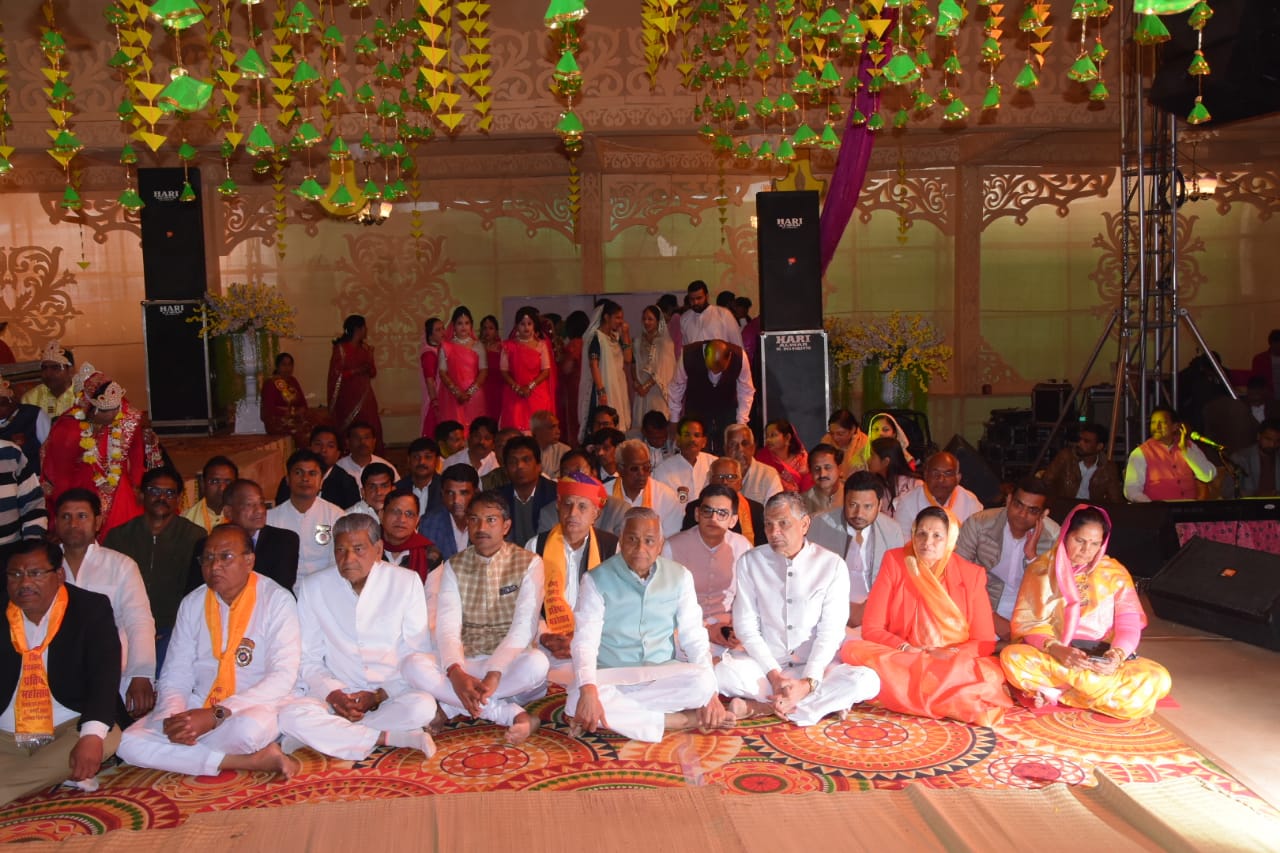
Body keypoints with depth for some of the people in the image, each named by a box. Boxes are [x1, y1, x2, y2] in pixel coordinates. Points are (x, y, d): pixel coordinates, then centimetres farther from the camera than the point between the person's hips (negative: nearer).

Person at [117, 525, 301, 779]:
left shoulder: (277, 601, -8)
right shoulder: (192, 604, 8)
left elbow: (282, 677, -16)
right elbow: (176, 674, 7)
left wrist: (216, 715, -24)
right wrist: (173, 716, -16)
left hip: (253, 707, -6)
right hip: (198, 706, 6)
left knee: (247, 728, -40)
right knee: (130, 744, -20)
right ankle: (252, 761, -20)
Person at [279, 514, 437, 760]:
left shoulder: (407, 582, 0)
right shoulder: (313, 588, 3)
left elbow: (418, 655, 1)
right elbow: (308, 659, 5)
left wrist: (380, 695, -11)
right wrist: (332, 694, -13)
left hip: (393, 695, -1)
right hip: (336, 697, 1)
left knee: (423, 705, -33)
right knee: (292, 715, -29)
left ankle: (331, 735, -19)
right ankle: (387, 737, -22)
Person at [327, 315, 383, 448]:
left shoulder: (364, 348, 13)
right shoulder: (341, 348, -6)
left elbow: (373, 373, 12)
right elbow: (336, 374, -11)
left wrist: (369, 356, -2)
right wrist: (357, 371, -16)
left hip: (365, 397, 6)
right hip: (348, 397, -6)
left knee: (370, 430, -3)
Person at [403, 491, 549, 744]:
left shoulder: (529, 563, -2)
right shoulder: (454, 567, 6)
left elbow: (523, 627, -13)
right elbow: (447, 627, -6)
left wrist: (494, 675, -27)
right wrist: (456, 673, -26)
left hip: (509, 664, -2)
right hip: (465, 664, 3)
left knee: (537, 662, -36)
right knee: (414, 664, -26)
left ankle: (452, 707, -20)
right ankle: (512, 714, -26)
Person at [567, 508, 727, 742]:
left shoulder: (679, 577, 3)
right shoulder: (597, 580, -6)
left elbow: (694, 637, 4)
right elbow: (585, 642, -14)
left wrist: (710, 692, -10)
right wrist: (588, 691, -32)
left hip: (663, 675, 1)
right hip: (612, 676, -1)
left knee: (702, 682, -30)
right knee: (578, 700, -36)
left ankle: (620, 712, -17)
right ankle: (683, 720, -23)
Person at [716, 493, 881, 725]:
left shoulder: (832, 565, -3)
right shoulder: (750, 562, 0)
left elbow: (830, 632, -8)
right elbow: (746, 626, -4)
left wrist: (808, 683, -21)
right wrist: (774, 675, -16)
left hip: (815, 665, 0)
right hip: (764, 665, 0)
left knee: (867, 681, -28)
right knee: (723, 673, -31)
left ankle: (759, 707, -25)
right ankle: (826, 702, -20)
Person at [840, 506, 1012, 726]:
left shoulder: (971, 575, 3)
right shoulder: (894, 562, 1)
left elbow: (984, 641, 3)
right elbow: (871, 629, -1)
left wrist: (948, 654, -16)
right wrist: (906, 648, -18)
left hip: (956, 666, -1)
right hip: (900, 661, 1)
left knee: (991, 674, -33)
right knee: (854, 650, -30)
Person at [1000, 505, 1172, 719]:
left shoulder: (1115, 573, 9)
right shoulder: (1041, 569, 6)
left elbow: (1129, 625, 1)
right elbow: (1027, 621, -2)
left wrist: (1117, 655, -21)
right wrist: (1054, 648, -23)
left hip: (1102, 660, 2)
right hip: (1051, 656, -2)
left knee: (1156, 680, -29)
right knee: (1012, 657, -34)